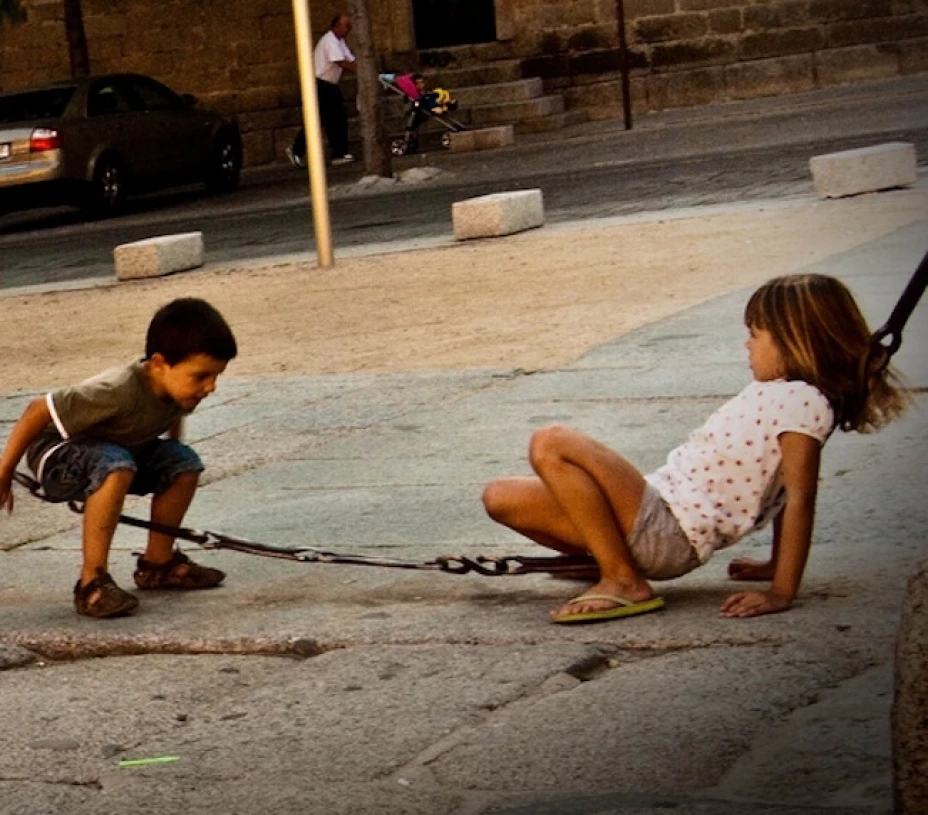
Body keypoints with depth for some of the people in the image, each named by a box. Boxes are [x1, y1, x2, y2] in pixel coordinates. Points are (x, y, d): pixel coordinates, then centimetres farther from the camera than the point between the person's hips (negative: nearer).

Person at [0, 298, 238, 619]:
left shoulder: (179, 387, -14)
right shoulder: (118, 391, -37)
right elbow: (38, 411, -30)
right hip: (57, 455, -8)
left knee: (185, 464, -9)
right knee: (116, 465, -38)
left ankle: (157, 563, 9)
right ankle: (91, 583, -30)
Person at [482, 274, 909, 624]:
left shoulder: (804, 402, -13)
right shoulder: (780, 393, 18)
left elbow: (799, 498, -19)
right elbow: (779, 487, 23)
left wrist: (781, 593, -23)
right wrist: (776, 565, 28)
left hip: (671, 531, -10)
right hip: (657, 506, 10)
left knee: (552, 445, -25)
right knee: (501, 497, 5)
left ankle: (624, 581, -15)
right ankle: (612, 559, 17)